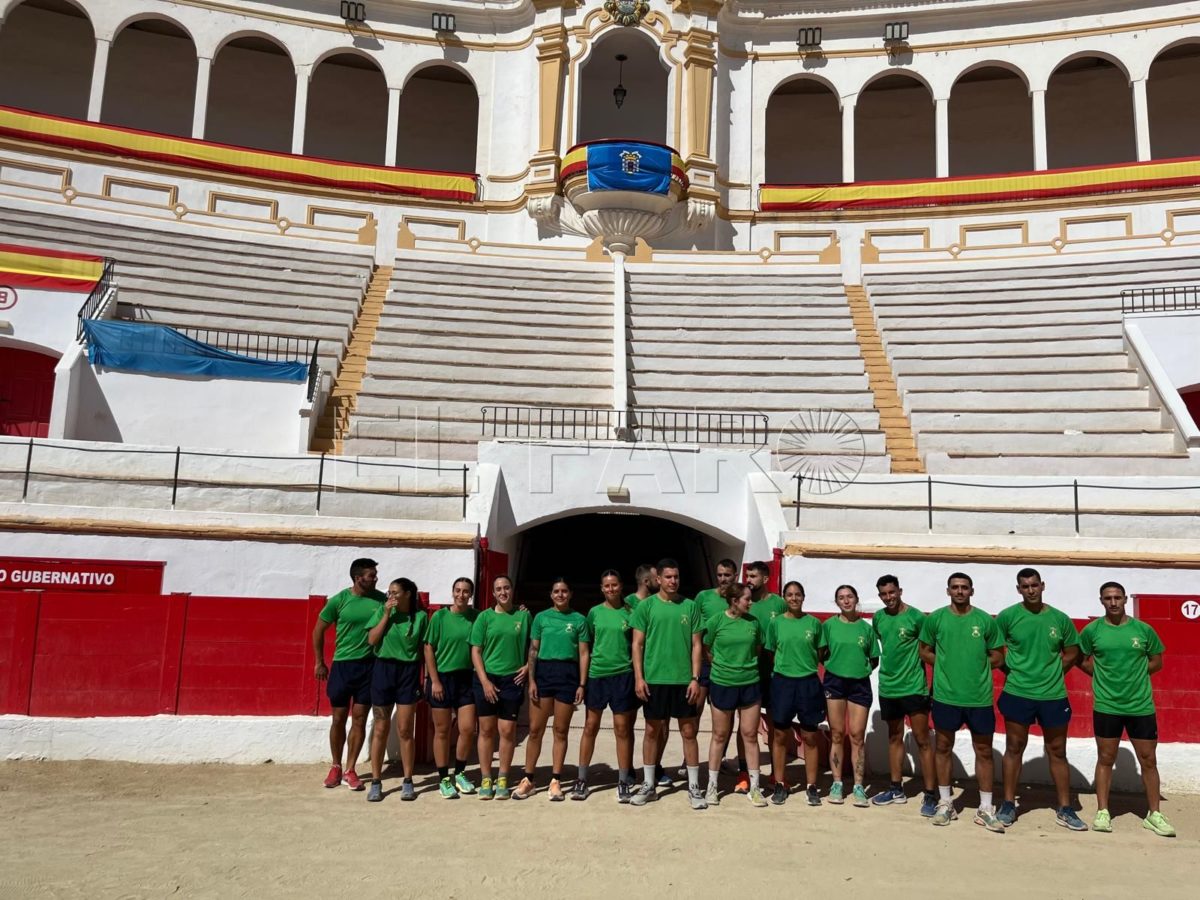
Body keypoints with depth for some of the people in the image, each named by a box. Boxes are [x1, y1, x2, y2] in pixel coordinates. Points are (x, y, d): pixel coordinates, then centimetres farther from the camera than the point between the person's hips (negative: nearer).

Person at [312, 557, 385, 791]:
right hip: (342, 665, -1)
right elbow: (319, 630, 3)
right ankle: (335, 767, 24)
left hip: (370, 665, 1)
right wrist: (319, 662, 4)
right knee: (339, 718, 8)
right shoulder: (339, 600, -8)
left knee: (359, 719, 5)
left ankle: (350, 770, 14)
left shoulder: (382, 599, -3)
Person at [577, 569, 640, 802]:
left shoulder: (630, 613, 1)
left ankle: (623, 782, 12)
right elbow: (587, 645, 10)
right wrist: (582, 679, 7)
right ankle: (582, 779, 14)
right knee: (590, 727, 5)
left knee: (622, 728, 3)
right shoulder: (594, 612, 5)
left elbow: (636, 646, 5)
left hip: (622, 674, -1)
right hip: (596, 674, 1)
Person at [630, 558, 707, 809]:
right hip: (654, 679, 0)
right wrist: (638, 677, -7)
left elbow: (696, 645, 4)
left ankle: (694, 787, 14)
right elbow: (637, 644, 0)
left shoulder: (690, 606, 3)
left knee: (689, 732, 5)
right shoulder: (646, 606, 0)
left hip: (683, 680, 1)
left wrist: (695, 678, -3)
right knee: (652, 731, 9)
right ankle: (648, 786, 20)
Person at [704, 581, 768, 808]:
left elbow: (758, 649, 12)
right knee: (720, 735, 9)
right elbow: (705, 649, 2)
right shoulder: (716, 621, -9)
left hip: (750, 684, 2)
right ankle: (712, 786, 20)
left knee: (750, 735, 7)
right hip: (722, 684, -2)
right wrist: (723, 666, 7)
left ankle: (754, 787, 17)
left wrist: (747, 665, 5)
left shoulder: (752, 621, 0)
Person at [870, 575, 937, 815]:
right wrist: (889, 665, 10)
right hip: (887, 687, 6)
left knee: (922, 741, -2)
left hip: (914, 687, -6)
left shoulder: (916, 616, -12)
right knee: (894, 738, 16)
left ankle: (930, 795, 3)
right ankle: (896, 789, 27)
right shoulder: (878, 618, 4)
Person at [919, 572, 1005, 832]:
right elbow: (925, 651, 9)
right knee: (943, 748, 10)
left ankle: (985, 809, 18)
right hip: (946, 695, 0)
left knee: (984, 751, 7)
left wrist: (975, 667, -4)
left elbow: (997, 657, 6)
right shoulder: (935, 619, -1)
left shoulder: (985, 620, -2)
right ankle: (945, 804, 24)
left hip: (980, 696, 0)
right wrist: (947, 666, -2)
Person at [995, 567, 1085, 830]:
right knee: (1014, 749, 8)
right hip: (1017, 693, -2)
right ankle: (1008, 805, 17)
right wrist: (1011, 670, -3)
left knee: (1057, 752, 10)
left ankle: (1064, 809, 21)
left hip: (1053, 695, 2)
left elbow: (1072, 653, 11)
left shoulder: (1060, 619, -1)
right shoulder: (1007, 616, -7)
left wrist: (1053, 672, 2)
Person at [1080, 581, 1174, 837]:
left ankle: (1154, 815, 20)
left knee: (1148, 760, 8)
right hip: (1106, 706, -1)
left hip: (1142, 705, 1)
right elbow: (1081, 659, 9)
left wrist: (1133, 673, -1)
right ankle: (1103, 813, 14)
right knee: (1105, 759, 7)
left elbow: (1157, 662, 9)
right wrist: (1104, 675, -1)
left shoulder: (1144, 629, -1)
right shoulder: (1092, 630, -3)